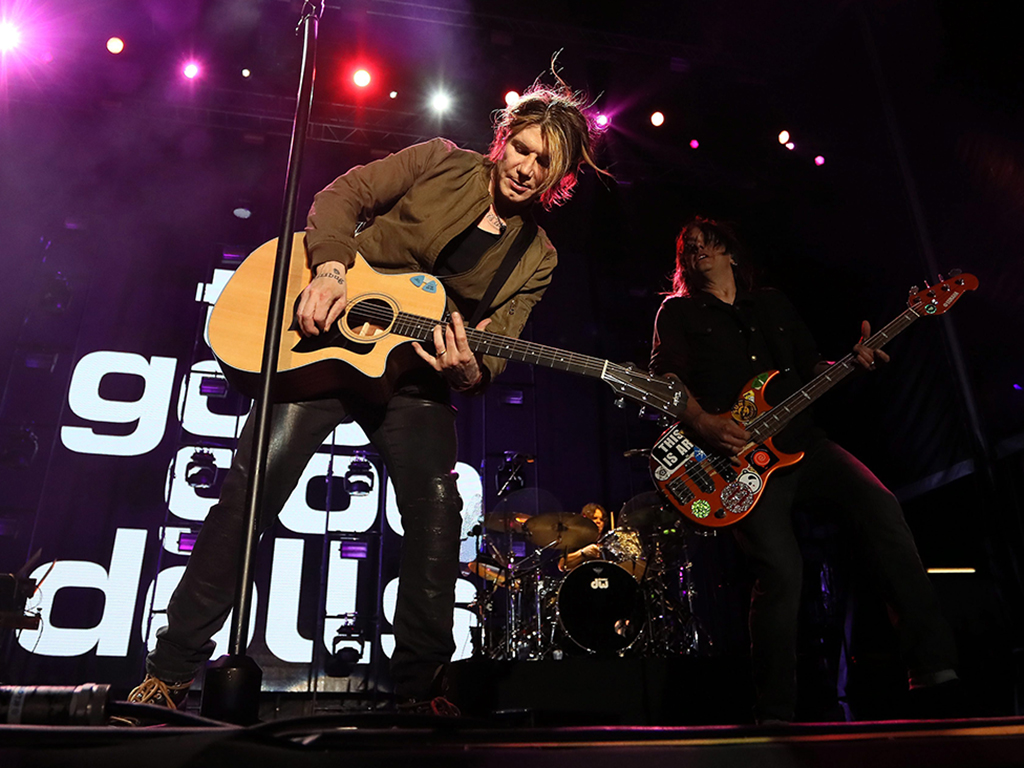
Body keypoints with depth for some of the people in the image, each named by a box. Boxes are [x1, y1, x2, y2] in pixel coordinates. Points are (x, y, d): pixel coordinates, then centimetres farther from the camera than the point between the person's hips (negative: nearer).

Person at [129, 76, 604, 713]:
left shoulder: (536, 259, 5)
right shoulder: (441, 163, 2)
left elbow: (492, 353, -1)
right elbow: (341, 196, -2)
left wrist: (467, 371, -25)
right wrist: (330, 270, -20)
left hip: (412, 378, 2)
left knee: (439, 513, -13)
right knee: (250, 491, -9)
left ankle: (419, 688, 6)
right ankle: (171, 673, 5)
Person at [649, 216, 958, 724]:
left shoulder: (773, 305, 24)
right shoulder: (678, 312, 11)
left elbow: (811, 365, 22)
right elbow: (665, 378, -4)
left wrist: (852, 361, 0)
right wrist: (704, 424, -22)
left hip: (801, 442, 5)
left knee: (880, 507, -20)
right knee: (780, 568, -20)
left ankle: (933, 666, -12)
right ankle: (774, 715, -3)